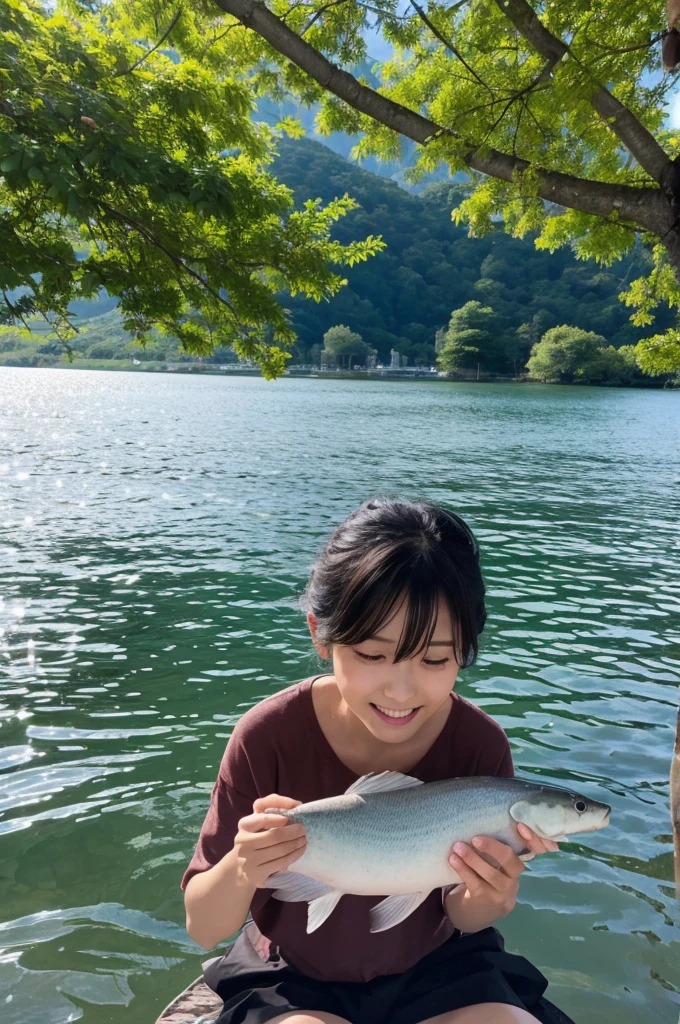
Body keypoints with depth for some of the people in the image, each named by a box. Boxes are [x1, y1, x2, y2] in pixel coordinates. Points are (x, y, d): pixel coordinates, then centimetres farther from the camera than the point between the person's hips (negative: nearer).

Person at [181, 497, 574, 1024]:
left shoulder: (480, 744, -19)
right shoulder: (269, 736, -24)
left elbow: (461, 918, -4)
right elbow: (203, 929, -14)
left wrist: (484, 900, -29)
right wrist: (242, 870, -37)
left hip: (436, 969, 2)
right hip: (295, 980, -2)